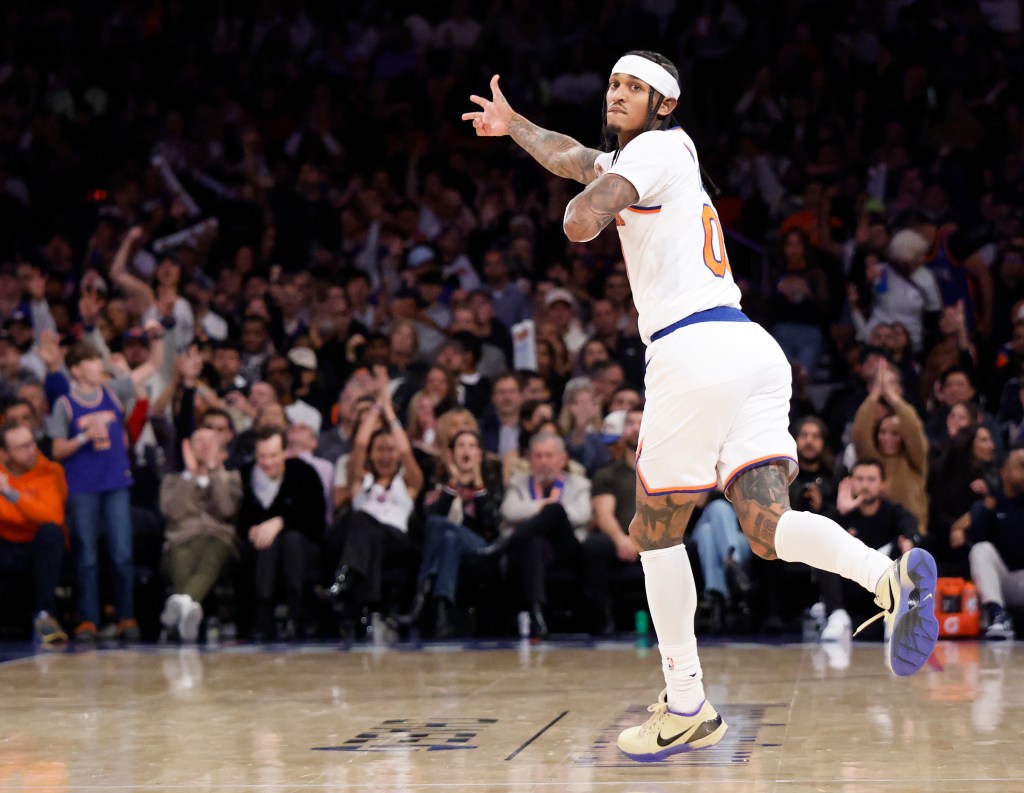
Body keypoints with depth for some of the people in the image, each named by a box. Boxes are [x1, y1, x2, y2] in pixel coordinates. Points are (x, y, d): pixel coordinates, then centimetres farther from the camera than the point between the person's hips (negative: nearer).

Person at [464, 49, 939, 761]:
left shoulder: (662, 146, 1)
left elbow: (580, 224, -14)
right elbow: (577, 158, 46)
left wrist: (593, 193, 9)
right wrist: (514, 126, 60)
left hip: (694, 350, -8)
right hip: (754, 351, 8)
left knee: (657, 532, 7)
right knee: (768, 526, -5)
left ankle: (687, 708, 11)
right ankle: (891, 575, -32)